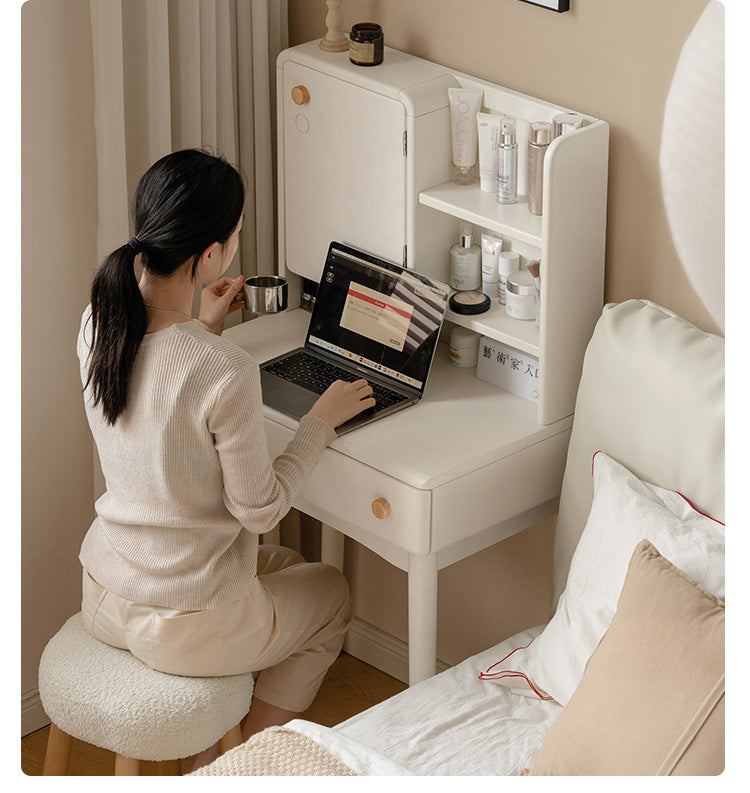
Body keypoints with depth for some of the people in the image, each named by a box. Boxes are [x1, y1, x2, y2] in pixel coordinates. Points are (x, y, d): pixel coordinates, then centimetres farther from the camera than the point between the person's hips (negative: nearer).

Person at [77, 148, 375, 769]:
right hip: (182, 629, -7)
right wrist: (322, 420, -5)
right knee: (332, 595, 26)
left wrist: (202, 329, 10)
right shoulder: (226, 373, -30)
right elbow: (260, 508, -17)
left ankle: (209, 760, 36)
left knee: (284, 563, 36)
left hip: (102, 600, 7)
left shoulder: (97, 323, -8)